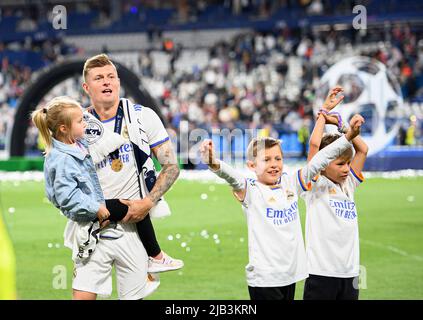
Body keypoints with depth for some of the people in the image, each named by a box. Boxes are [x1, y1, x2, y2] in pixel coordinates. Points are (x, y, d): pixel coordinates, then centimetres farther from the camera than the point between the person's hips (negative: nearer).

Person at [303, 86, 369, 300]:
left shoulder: (348, 184, 13)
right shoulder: (317, 185, -4)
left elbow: (362, 150, 16)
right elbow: (314, 144, -14)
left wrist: (341, 125, 12)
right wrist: (324, 111, -2)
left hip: (349, 272, 6)